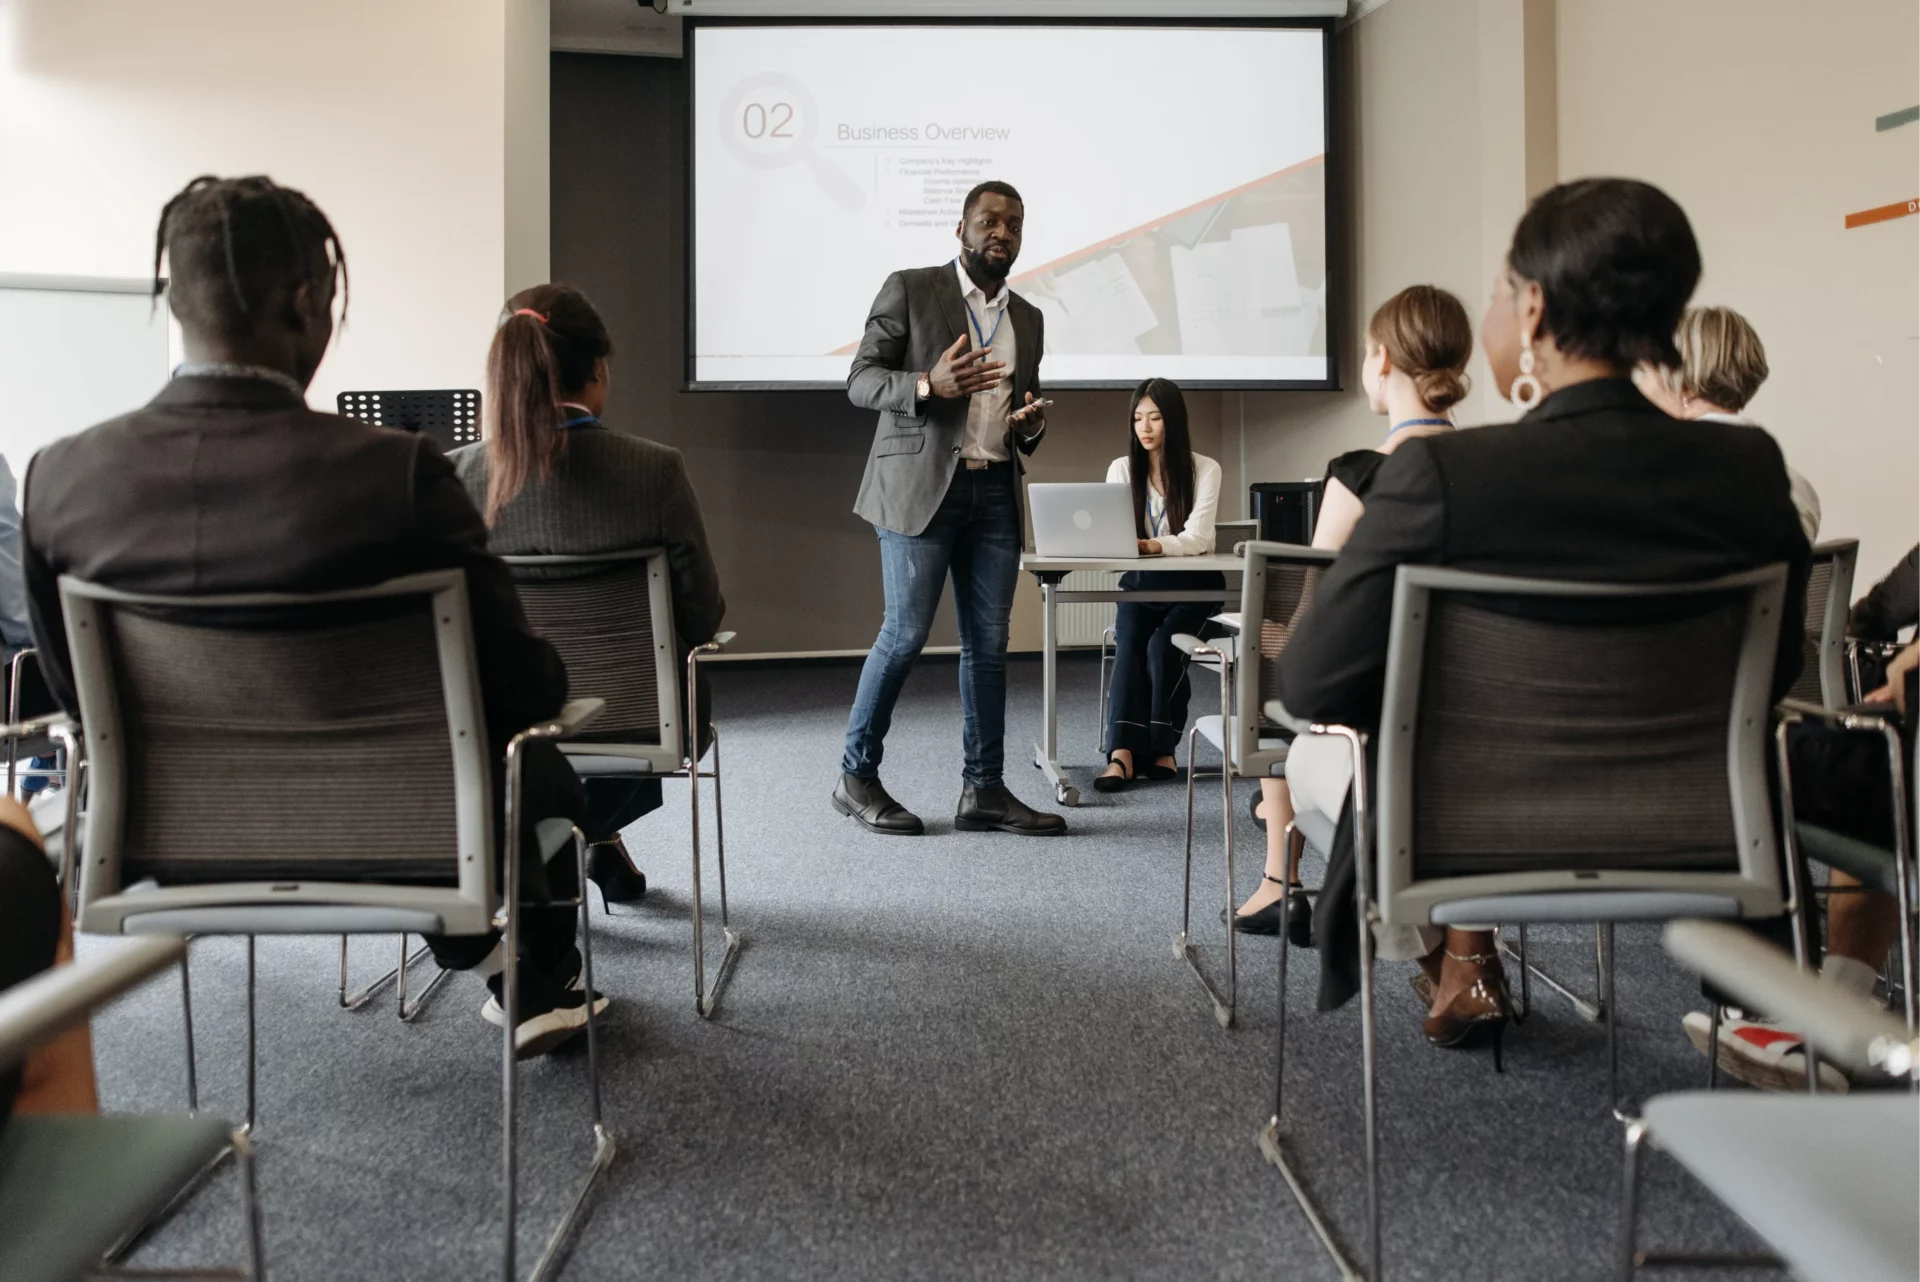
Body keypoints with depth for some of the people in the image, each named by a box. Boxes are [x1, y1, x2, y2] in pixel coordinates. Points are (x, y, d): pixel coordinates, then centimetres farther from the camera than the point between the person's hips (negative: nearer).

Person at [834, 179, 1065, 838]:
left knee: (988, 642, 4)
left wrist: (1029, 426, 2)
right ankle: (856, 777, 9)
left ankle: (984, 790, 9)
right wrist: (928, 384, -22)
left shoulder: (1028, 319, 18)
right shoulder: (909, 290, 1)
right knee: (905, 634, -6)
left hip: (995, 493, 6)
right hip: (920, 486, -5)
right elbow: (860, 379, -4)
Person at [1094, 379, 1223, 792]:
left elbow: (1196, 538, -19)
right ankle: (1124, 751, -36)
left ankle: (1160, 747, -18)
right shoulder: (1122, 468, 4)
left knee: (1162, 645, -29)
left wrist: (1154, 546, -38)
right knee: (1129, 644, -27)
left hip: (1192, 586, -2)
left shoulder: (1205, 469, -6)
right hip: (1140, 584, 2)